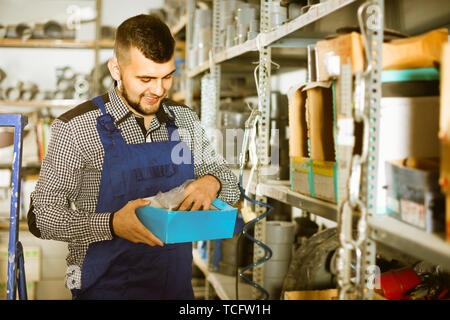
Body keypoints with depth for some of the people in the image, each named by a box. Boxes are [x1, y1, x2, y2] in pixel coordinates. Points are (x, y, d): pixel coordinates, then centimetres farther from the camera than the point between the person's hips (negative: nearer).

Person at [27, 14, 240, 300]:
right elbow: (41, 215, -13)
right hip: (105, 288, -4)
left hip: (177, 285, 5)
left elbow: (231, 186, 10)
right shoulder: (76, 128, -12)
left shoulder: (185, 120, 2)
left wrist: (212, 182, -14)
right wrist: (112, 224, -29)